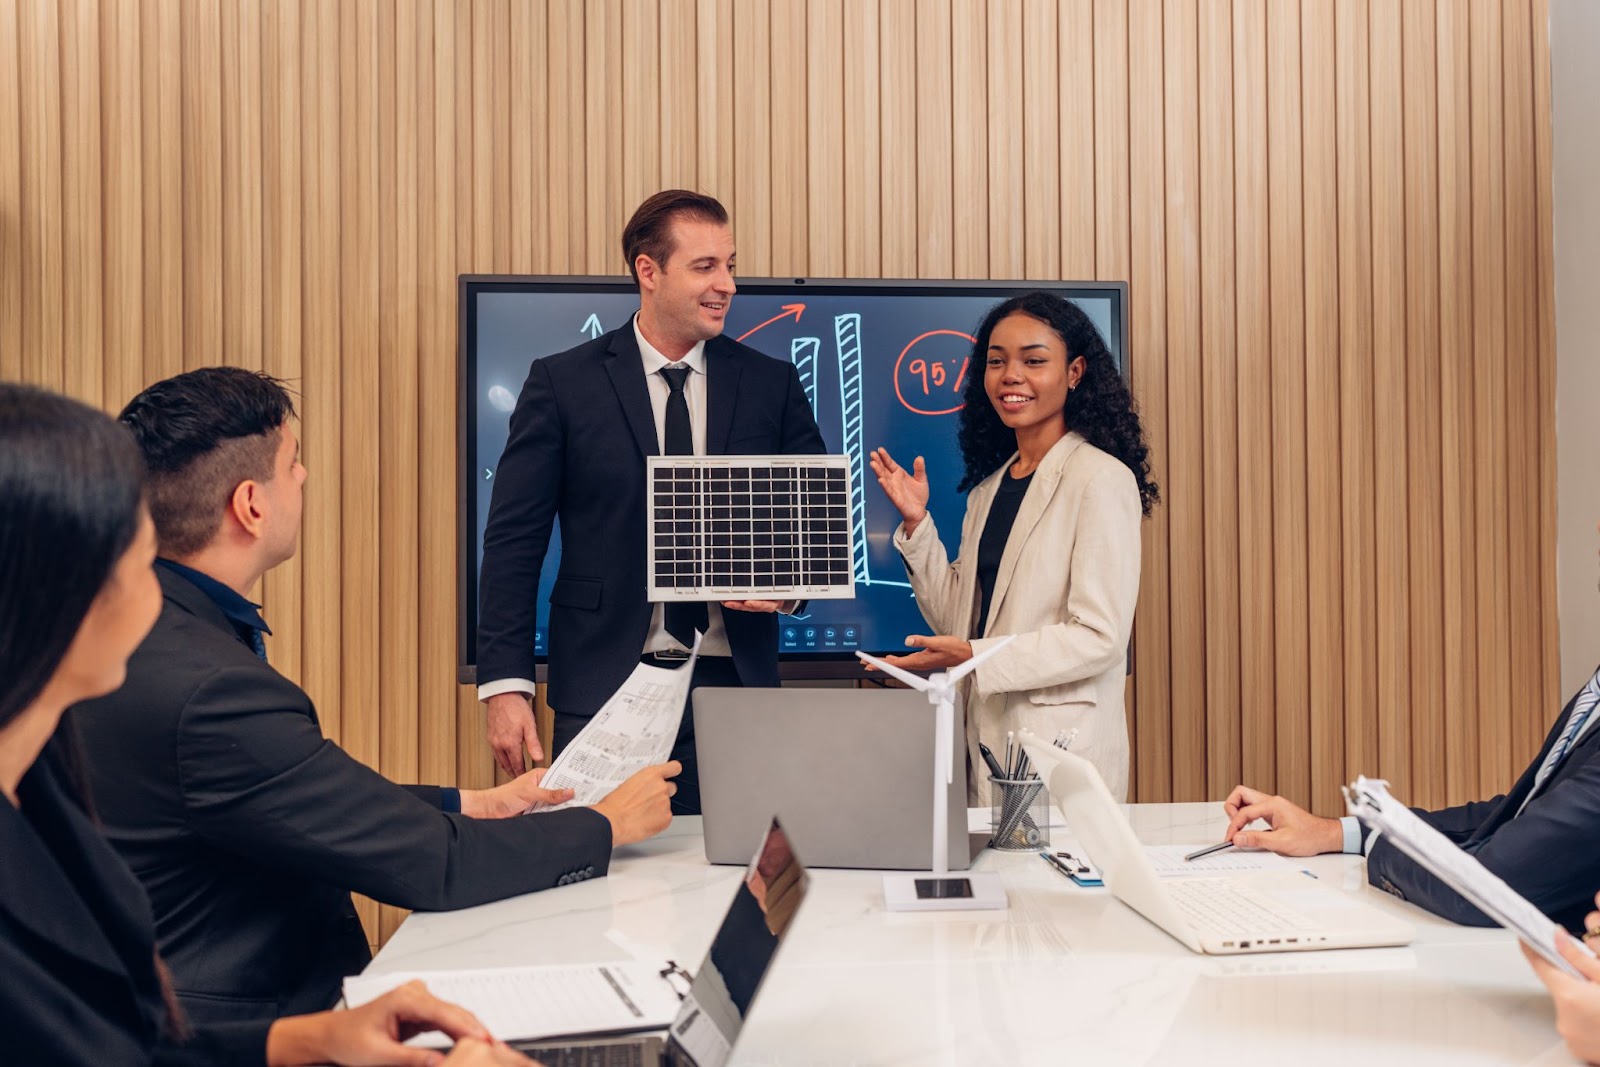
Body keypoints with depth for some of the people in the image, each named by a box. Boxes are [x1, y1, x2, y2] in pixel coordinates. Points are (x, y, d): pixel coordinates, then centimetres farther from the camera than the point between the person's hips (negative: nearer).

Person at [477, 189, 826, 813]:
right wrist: (504, 684, -8)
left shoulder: (772, 384, 6)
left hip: (732, 684, 2)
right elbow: (513, 541, -1)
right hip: (604, 685, -1)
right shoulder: (562, 382, 0)